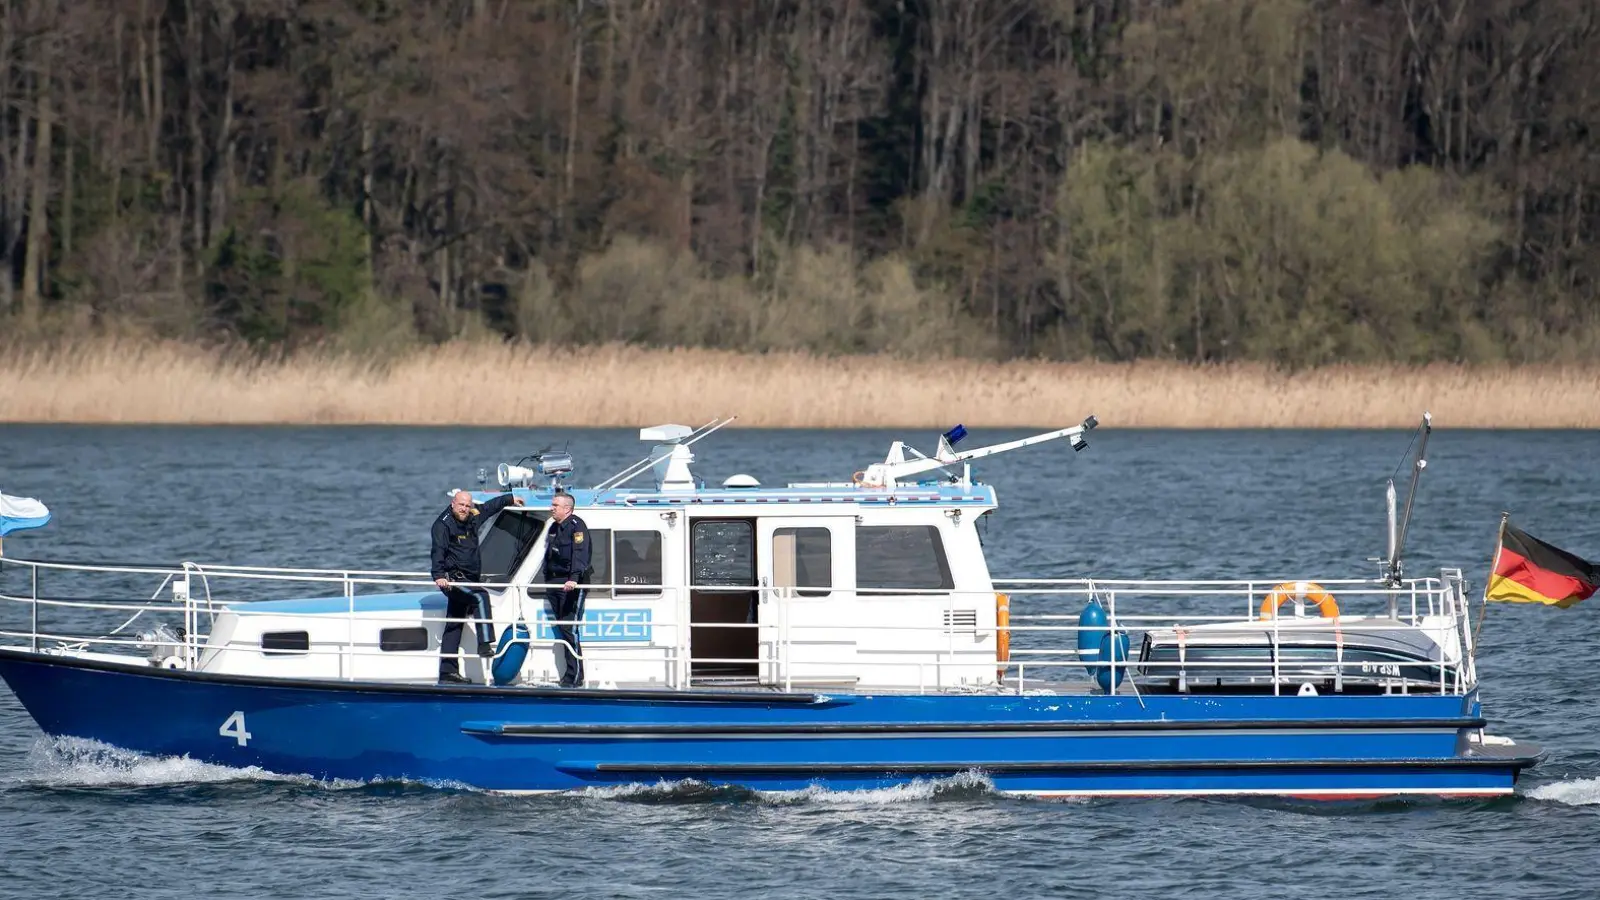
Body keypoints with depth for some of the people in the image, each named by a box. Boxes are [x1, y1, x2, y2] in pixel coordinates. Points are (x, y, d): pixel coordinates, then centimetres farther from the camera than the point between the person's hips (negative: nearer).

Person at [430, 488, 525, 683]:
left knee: (454, 627, 9)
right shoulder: (443, 524, -14)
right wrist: (438, 575, -41)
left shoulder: (473, 516, 10)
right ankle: (485, 644, -34)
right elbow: (438, 551, -26)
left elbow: (490, 507, 30)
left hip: (469, 580, 9)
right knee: (480, 597, -30)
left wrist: (510, 498, 44)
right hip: (453, 580, -9)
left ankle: (448, 672, 10)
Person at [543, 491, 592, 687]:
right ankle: (570, 674, 11)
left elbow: (580, 555, -22)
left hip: (571, 585, -9)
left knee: (570, 630, -13)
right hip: (554, 583, 9)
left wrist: (574, 578, -34)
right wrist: (547, 581, 23)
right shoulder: (554, 528, 19)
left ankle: (574, 677, -14)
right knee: (562, 630, 8)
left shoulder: (577, 526, -10)